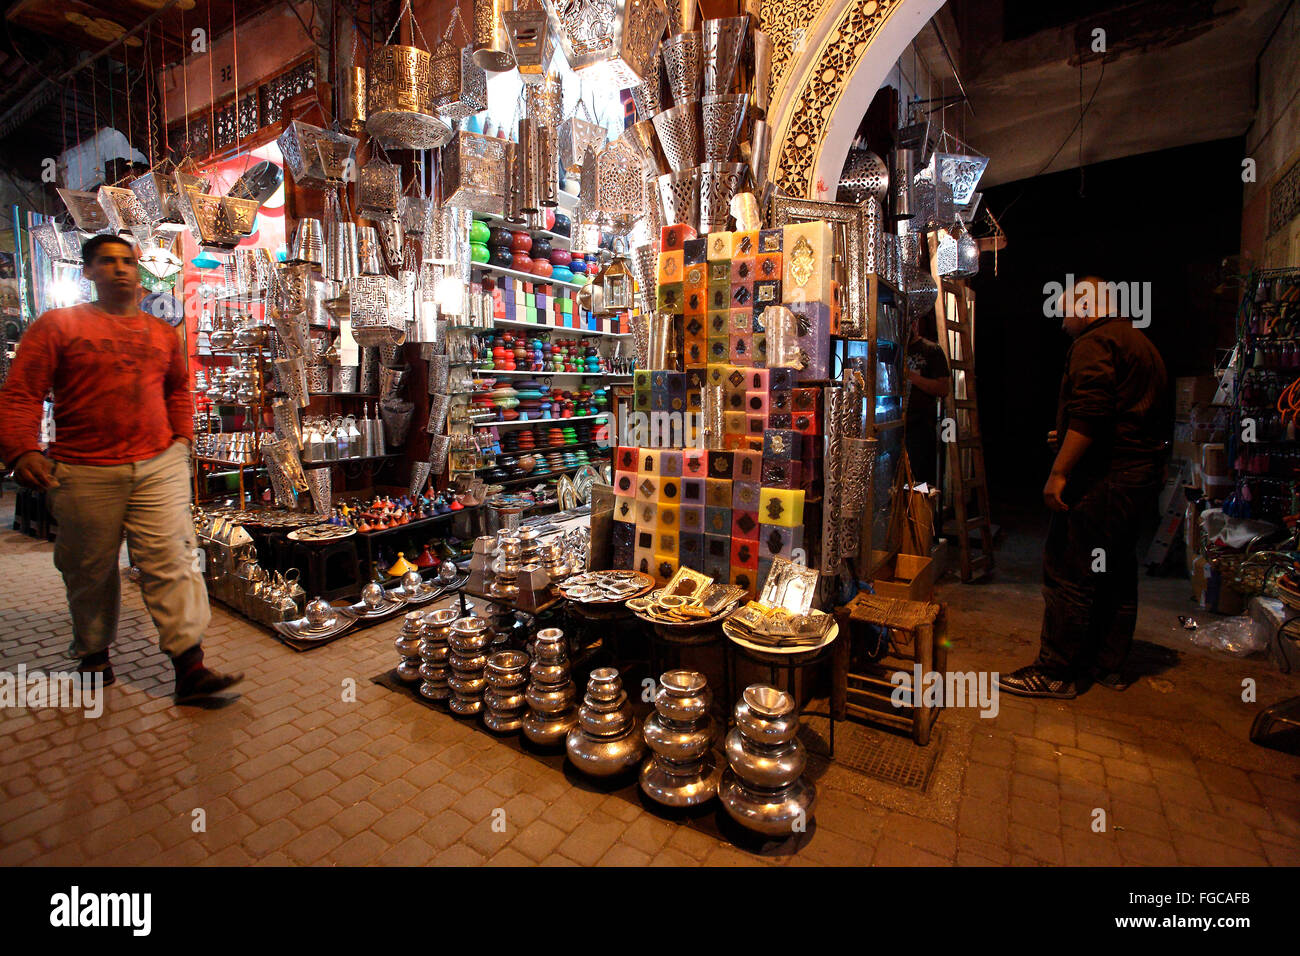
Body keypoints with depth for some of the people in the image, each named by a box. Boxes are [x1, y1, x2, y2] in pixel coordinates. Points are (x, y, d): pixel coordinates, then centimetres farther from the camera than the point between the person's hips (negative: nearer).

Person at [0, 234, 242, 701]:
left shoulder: (161, 331, 15)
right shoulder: (58, 324, 4)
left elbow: (179, 387, 27)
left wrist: (182, 436, 15)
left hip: (160, 465, 2)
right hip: (85, 472, -1)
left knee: (172, 562, -5)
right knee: (91, 570, 11)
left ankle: (190, 669, -4)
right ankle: (93, 654, 33)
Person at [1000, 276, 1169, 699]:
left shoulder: (1094, 343, -10)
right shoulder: (1142, 344, 22)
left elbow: (1090, 413, -24)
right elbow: (1160, 421, 28)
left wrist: (1059, 472, -24)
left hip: (1102, 480, -10)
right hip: (1142, 476, 11)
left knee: (1068, 573, -5)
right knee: (1116, 572, 16)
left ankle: (1056, 672, 2)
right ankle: (1109, 664, 27)